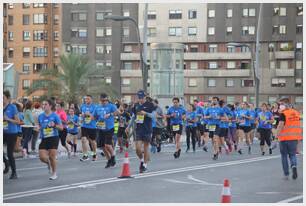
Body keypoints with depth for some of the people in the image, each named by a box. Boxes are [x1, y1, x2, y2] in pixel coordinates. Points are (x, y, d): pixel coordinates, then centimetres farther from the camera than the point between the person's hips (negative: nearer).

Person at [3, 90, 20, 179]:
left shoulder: (12, 107, -10)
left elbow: (18, 121, -9)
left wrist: (8, 119, -21)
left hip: (11, 133, -5)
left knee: (10, 153, -2)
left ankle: (14, 173, 12)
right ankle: (6, 163, 20)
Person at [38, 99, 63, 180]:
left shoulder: (55, 116, -4)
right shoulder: (40, 116, 7)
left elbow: (61, 127, -4)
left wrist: (54, 125, -21)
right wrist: (38, 128, -2)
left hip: (53, 138, -3)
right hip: (44, 139, 3)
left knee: (52, 157, -4)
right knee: (42, 157, -10)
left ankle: (54, 173, 17)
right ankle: (49, 163, 26)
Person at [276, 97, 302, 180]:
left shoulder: (283, 114, -10)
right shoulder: (296, 113, 6)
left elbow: (280, 125, -20)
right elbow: (298, 125, 13)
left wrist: (278, 134, -15)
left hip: (284, 138, -4)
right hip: (294, 138, 4)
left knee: (284, 156, 10)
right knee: (292, 154, 14)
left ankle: (286, 174, 11)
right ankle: (294, 165, -17)